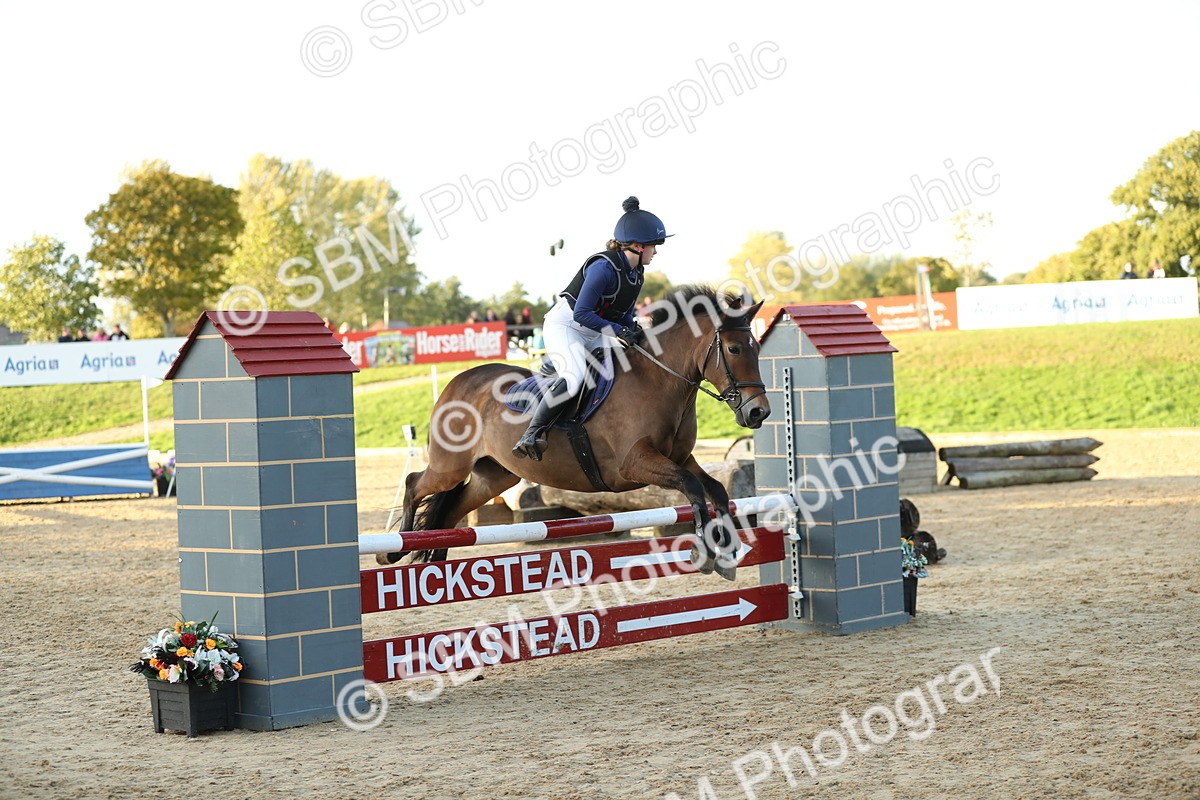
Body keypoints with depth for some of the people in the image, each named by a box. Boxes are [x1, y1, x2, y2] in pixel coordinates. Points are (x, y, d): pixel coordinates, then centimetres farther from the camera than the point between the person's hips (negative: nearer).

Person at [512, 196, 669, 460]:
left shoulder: (636, 273, 4)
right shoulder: (604, 267, -24)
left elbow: (624, 316, 13)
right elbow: (581, 314, -25)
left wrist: (634, 331, -8)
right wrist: (619, 331, -27)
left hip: (594, 334, 9)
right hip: (564, 324, -9)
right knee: (574, 378, -33)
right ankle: (531, 434, -26)